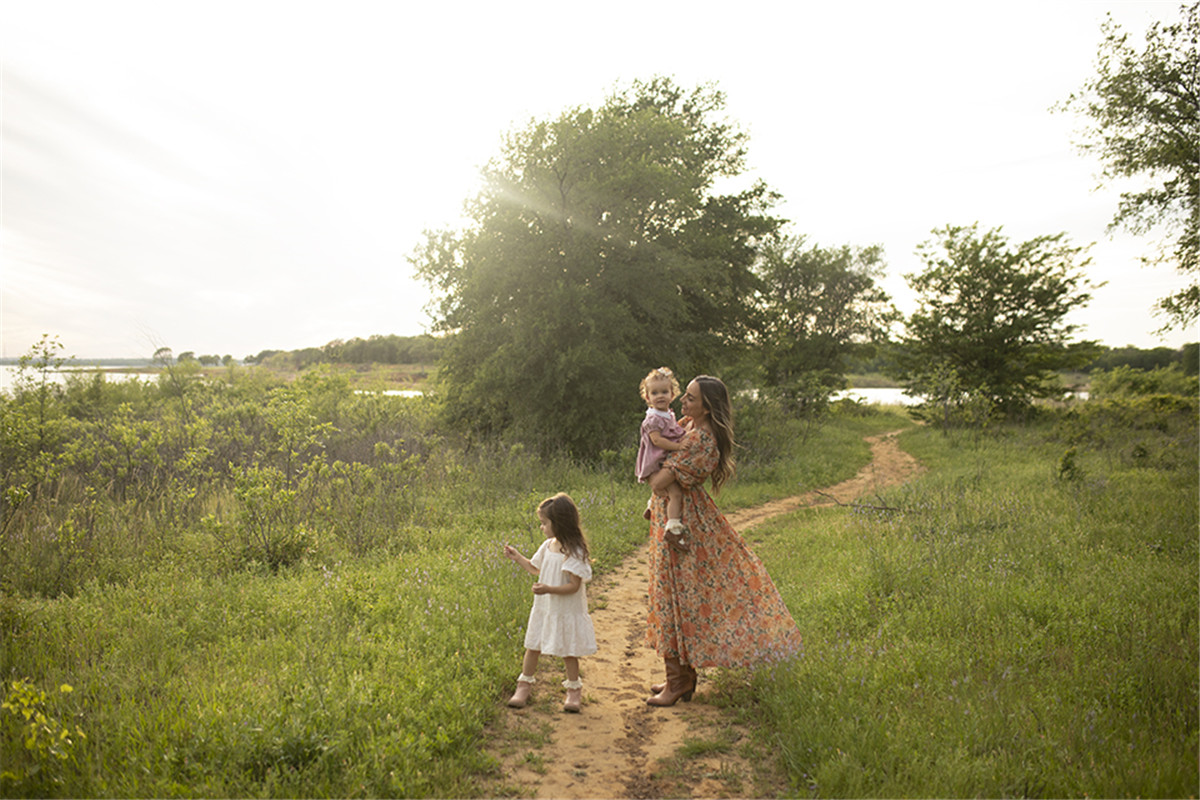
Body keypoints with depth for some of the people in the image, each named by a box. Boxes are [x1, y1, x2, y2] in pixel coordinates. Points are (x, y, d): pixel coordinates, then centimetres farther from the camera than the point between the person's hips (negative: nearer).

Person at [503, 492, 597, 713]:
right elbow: (536, 569, 20)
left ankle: (574, 689, 24)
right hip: (543, 608, 6)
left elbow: (574, 585, -23)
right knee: (532, 647, 11)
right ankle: (524, 684, 26)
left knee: (567, 652, 7)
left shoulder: (574, 551, -20)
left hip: (566, 611, -6)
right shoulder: (547, 546, 3)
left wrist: (549, 589, -33)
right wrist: (517, 557, 12)